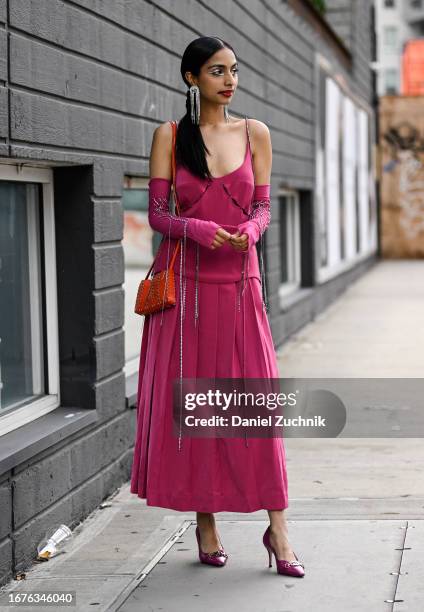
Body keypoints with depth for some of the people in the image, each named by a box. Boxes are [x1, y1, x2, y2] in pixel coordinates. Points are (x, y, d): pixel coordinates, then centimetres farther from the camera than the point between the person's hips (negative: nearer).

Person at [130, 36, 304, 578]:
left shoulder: (255, 133, 8)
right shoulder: (169, 136, 4)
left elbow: (263, 206, 8)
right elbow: (157, 212, 1)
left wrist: (249, 229, -14)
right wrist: (197, 230, -18)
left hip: (240, 282, 1)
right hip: (185, 283, -1)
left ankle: (276, 527, 2)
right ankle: (205, 523, 13)